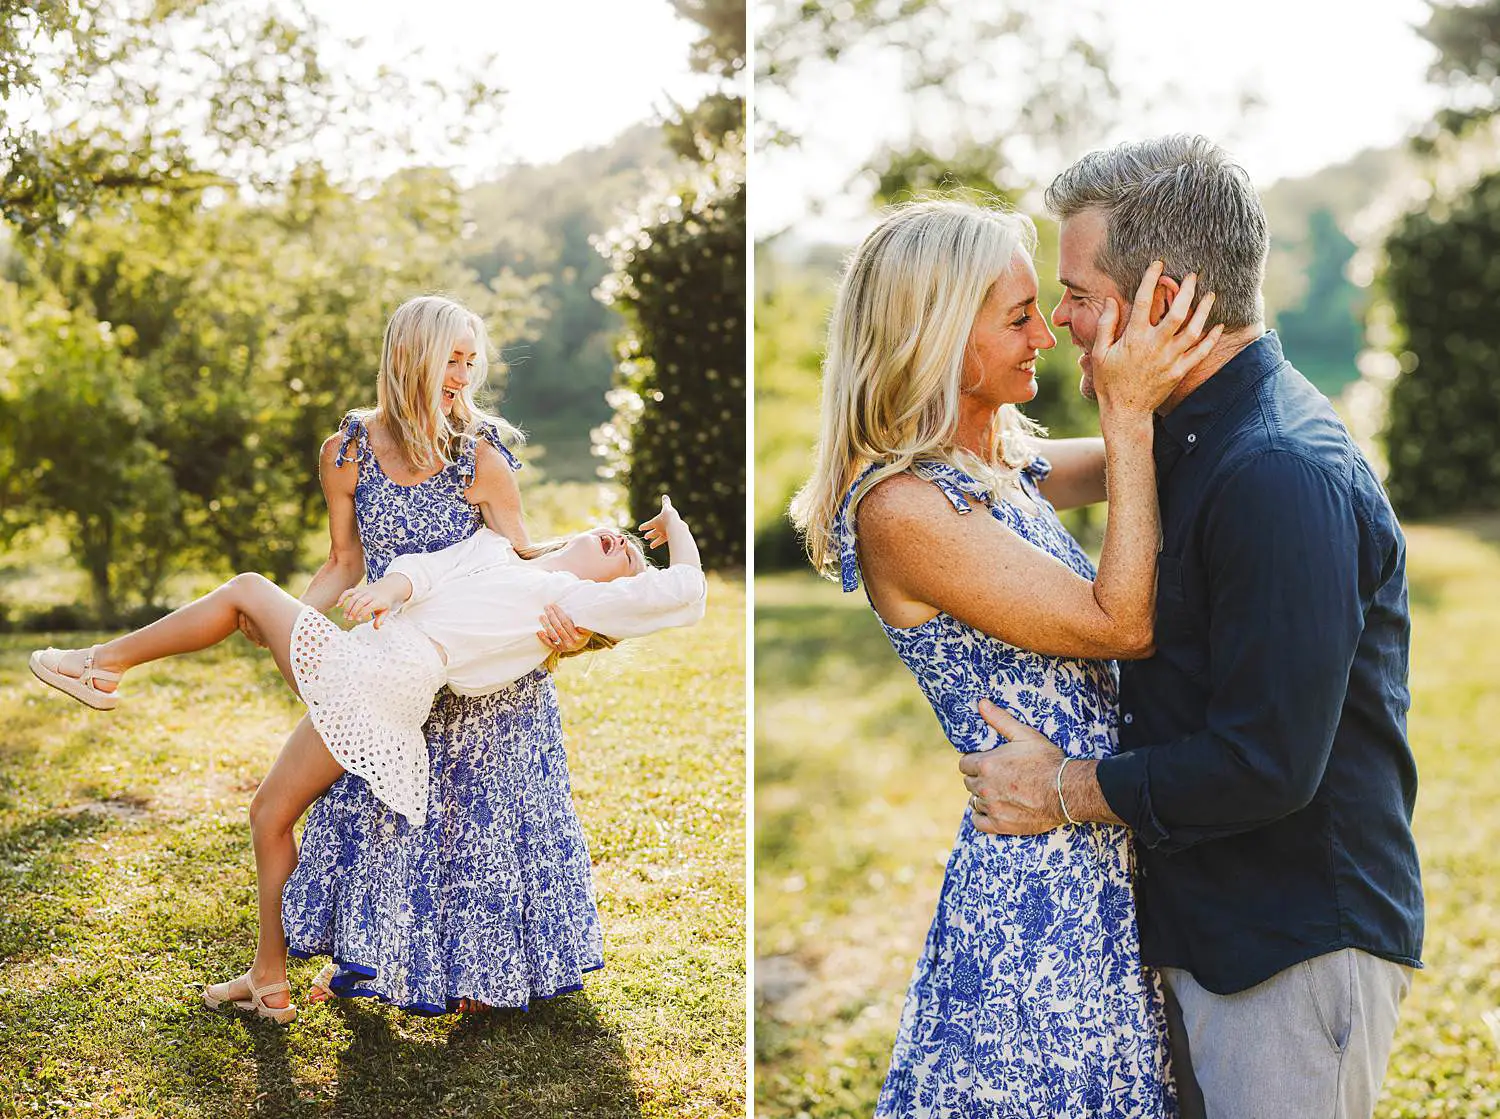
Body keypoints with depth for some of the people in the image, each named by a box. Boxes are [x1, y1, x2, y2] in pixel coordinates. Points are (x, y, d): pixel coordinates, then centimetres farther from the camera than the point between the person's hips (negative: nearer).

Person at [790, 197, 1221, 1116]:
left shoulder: (1002, 464, 7)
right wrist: (1130, 411, -18)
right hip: (1033, 872, -9)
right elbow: (1122, 623, -19)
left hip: (1099, 857, 9)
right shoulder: (900, 509, -20)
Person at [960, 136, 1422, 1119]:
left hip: (1298, 952, -9)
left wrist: (1068, 790, -14)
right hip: (1206, 928, 10)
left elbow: (1266, 766, -26)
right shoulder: (1203, 434, 9)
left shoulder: (1283, 476, -24)